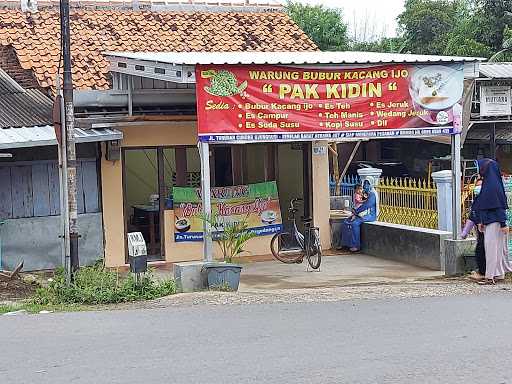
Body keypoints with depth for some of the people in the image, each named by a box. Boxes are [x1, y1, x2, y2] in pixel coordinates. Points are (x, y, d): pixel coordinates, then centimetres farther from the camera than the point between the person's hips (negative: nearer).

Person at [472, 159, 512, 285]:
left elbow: (499, 205, -20)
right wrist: (480, 221, 18)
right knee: (497, 248, 13)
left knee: (491, 248, -5)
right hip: (488, 222, 9)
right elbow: (481, 206, 17)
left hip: (494, 222, -9)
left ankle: (490, 277, -2)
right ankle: (499, 274, 20)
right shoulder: (487, 183, 12)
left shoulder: (493, 184, -17)